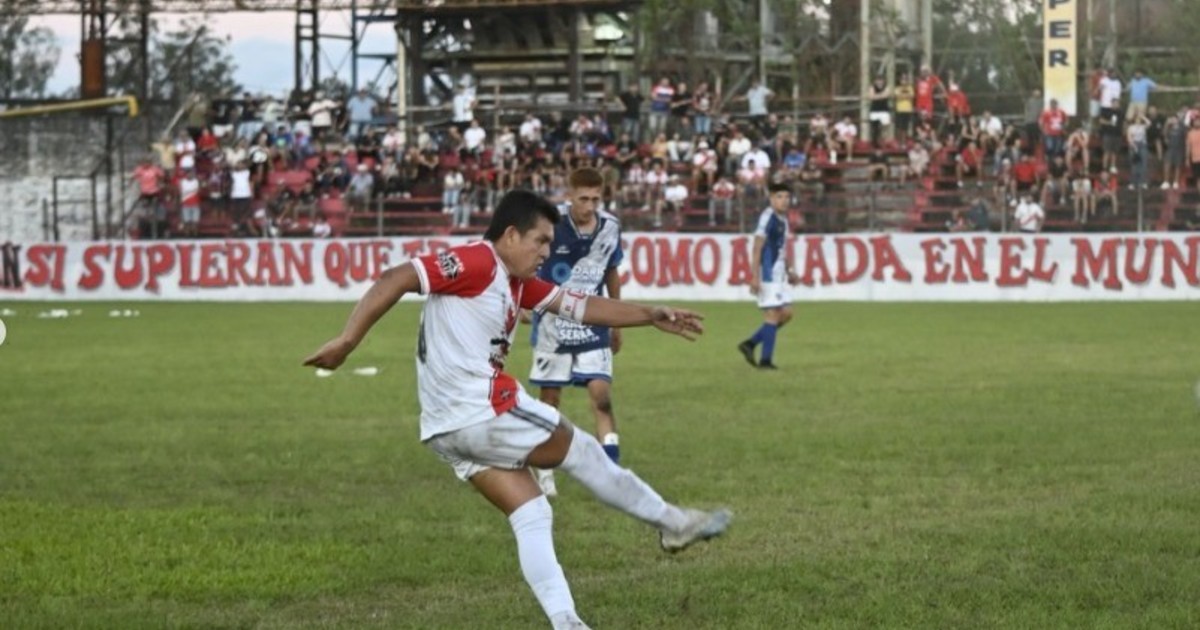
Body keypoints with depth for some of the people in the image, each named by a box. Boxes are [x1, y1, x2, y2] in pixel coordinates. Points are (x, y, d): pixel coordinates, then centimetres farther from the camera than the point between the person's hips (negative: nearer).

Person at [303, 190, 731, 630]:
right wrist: (347, 341, -24)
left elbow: (579, 307, 20)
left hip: (452, 428, 9)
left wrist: (650, 316, 13)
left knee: (531, 516, 9)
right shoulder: (476, 263, -13)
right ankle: (672, 522, 24)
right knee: (580, 450, 8)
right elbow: (396, 280, -19)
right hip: (483, 413, -9)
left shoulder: (516, 282, 16)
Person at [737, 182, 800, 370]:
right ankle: (765, 360, -1)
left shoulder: (783, 219, 14)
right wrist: (755, 277, -20)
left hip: (779, 275, 9)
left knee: (786, 313, 8)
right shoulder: (767, 217, -13)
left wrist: (789, 271, 18)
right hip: (767, 273, -9)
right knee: (773, 315, -7)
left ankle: (750, 344, 15)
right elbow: (757, 248, -17)